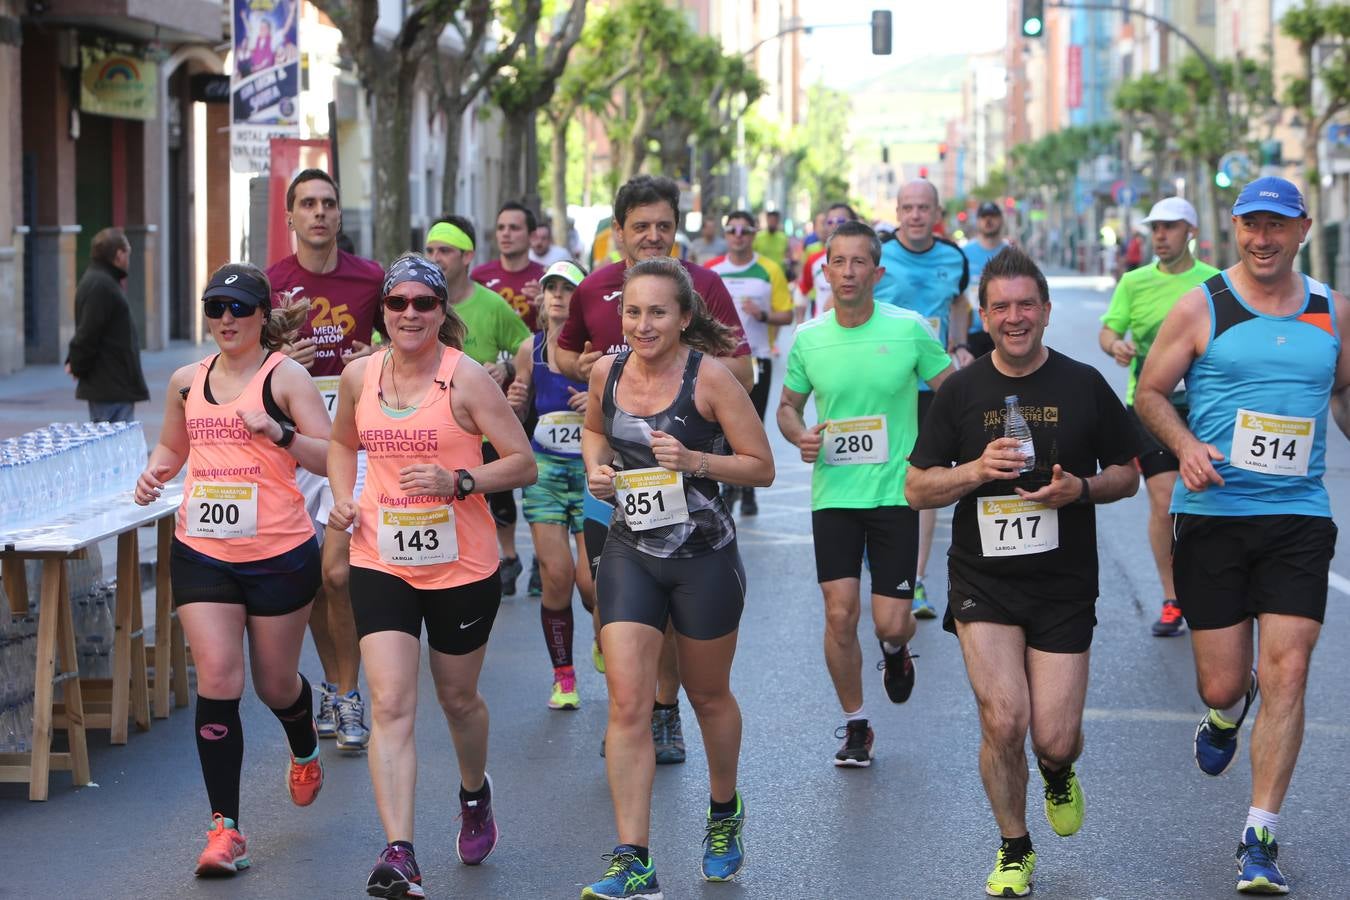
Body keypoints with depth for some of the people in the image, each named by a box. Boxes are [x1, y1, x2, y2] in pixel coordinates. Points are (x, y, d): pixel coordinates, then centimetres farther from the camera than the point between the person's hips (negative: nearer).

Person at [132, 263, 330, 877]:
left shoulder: (285, 376, -6)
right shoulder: (187, 381, 8)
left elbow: (332, 458, -9)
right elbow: (172, 445, 25)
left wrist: (279, 433, -25)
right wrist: (155, 472, 4)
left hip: (279, 553, -3)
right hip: (201, 551, 3)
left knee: (275, 682, 11)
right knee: (217, 679, -10)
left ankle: (305, 751, 48)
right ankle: (224, 827, -7)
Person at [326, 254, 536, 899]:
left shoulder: (466, 379, -10)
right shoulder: (360, 375, 2)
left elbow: (523, 463, -9)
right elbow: (342, 443, 22)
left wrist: (459, 481, -24)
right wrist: (343, 498, 3)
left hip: (461, 567, -2)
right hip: (381, 562, 2)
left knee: (458, 699, 16)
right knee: (390, 706, -11)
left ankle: (474, 793, 48)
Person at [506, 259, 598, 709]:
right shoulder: (530, 349, 5)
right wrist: (515, 404, -5)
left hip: (591, 470, -2)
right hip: (544, 469, 3)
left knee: (590, 581, -6)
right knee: (556, 574, -6)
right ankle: (563, 676, 8)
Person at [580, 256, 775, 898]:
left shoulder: (708, 376, -13)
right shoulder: (607, 371, 0)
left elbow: (762, 466, -9)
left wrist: (694, 461, -23)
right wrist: (596, 467, 1)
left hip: (704, 556, -3)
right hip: (630, 552, 3)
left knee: (708, 696, 16)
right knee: (627, 703, -9)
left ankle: (724, 812, 44)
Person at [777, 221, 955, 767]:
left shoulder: (910, 330, -6)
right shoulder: (808, 339, 0)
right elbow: (787, 405, 14)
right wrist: (800, 435, -8)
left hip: (896, 492, -1)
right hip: (833, 493, 1)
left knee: (891, 622, -5)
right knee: (840, 615, -7)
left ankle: (895, 649, 35)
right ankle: (855, 725, 13)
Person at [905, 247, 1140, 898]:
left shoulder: (1084, 386, 1)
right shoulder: (960, 391, 2)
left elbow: (1128, 476, 9)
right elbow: (916, 489, 4)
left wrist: (1079, 488, -12)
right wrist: (978, 469, -14)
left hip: (1064, 585, 0)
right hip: (982, 581, 0)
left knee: (1055, 740, -3)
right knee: (1003, 722, -13)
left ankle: (1058, 775, 37)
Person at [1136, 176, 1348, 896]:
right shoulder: (1201, 307, -1)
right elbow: (1150, 391, 4)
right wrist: (1187, 446, -14)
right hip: (1213, 514, -1)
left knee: (1286, 674, -9)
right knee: (1223, 684, 1)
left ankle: (1260, 839, -1)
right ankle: (1226, 715, 42)